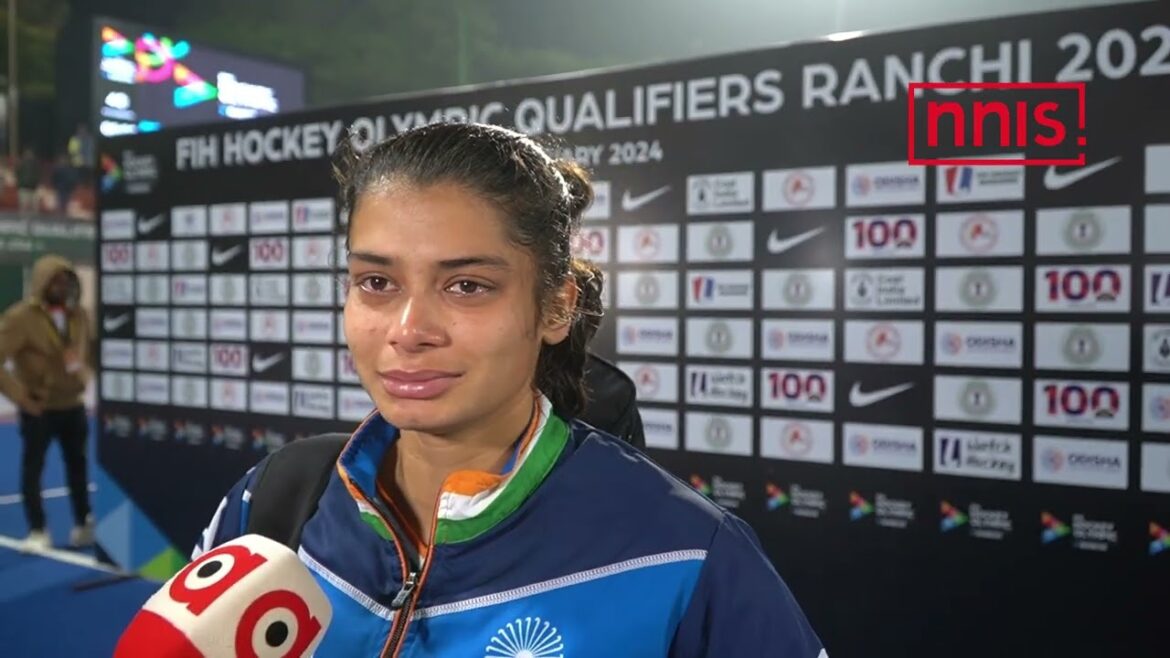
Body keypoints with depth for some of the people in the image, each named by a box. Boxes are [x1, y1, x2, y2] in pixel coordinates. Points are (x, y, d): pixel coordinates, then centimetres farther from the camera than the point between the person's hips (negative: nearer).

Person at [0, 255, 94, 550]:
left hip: (72, 405, 5)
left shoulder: (79, 315, 1)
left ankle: (84, 523, 27)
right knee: (33, 468, 2)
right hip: (38, 408, -5)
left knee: (78, 465, 13)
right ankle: (38, 531, 13)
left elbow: (89, 349, 20)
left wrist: (85, 375, 6)